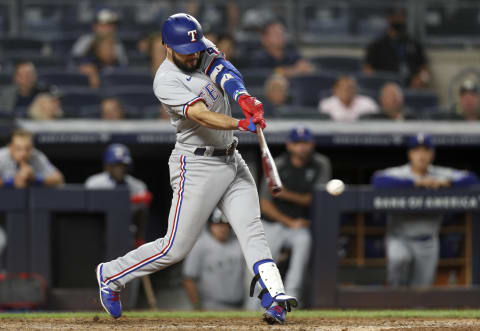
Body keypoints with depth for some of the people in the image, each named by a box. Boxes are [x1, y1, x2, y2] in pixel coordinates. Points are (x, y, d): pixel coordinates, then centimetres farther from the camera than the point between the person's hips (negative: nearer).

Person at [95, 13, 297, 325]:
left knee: (252, 231, -9)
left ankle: (275, 298, -20)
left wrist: (244, 97, -39)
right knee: (175, 249, -2)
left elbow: (224, 71, -17)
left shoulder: (203, 50, 2)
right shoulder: (166, 81, -18)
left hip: (231, 159, 6)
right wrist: (241, 124, -46)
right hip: (197, 166, -6)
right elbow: (201, 115, -30)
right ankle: (111, 275, 17)